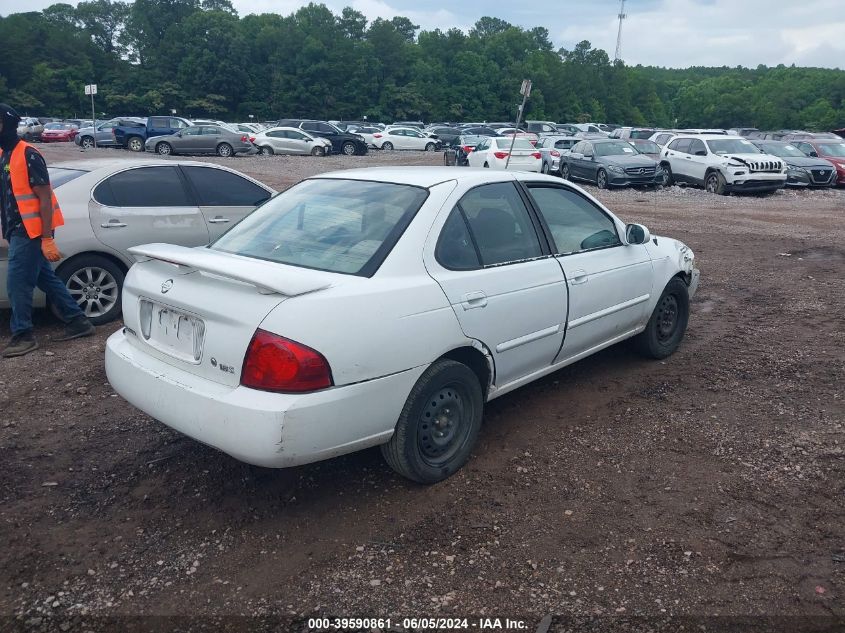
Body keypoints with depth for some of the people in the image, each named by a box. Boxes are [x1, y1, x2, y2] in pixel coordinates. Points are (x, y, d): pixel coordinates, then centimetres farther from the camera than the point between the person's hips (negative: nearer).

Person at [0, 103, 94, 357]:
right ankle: (78, 322, 22)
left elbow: (45, 198, -18)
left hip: (30, 231, -9)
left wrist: (47, 238, -21)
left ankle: (23, 336, 9)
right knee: (46, 278, 14)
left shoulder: (27, 155, -16)